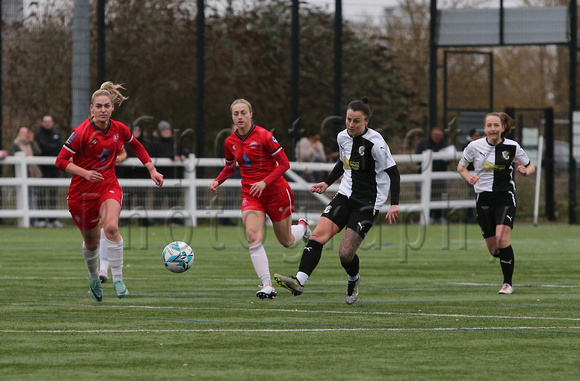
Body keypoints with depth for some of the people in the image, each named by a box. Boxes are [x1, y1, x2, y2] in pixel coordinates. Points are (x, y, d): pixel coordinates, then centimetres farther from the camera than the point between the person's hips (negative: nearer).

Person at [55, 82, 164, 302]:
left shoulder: (119, 129, -4)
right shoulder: (81, 133, -17)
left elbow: (136, 147, 17)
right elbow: (61, 161, -16)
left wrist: (152, 170, 12)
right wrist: (84, 172, -30)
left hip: (109, 186, 2)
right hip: (82, 191, -1)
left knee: (111, 227, -27)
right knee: (91, 242, 11)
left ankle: (118, 279, -21)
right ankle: (94, 278, 42)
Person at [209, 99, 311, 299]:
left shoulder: (263, 136, -15)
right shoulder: (230, 142, 2)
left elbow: (284, 164, -13)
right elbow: (230, 167, 19)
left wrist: (265, 182, -24)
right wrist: (218, 181, 0)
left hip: (275, 191, -3)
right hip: (250, 194, 3)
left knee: (286, 241, 12)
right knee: (253, 236, -21)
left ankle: (302, 227, 49)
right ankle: (267, 285, -22)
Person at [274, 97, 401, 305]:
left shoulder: (375, 143, -16)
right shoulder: (342, 137, 4)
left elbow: (393, 172, -12)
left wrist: (394, 204, -19)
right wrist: (326, 184, 18)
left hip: (368, 203, -6)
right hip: (345, 195, 6)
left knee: (345, 254, -8)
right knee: (318, 235, -16)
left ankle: (353, 280, 26)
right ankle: (299, 281, -24)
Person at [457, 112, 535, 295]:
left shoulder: (512, 147, -3)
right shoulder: (475, 146, 0)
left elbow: (531, 166, 10)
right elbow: (461, 166, 16)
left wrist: (526, 171, -13)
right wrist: (468, 177, -5)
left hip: (505, 197, -2)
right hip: (484, 199, 2)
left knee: (502, 239, -21)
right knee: (493, 249, 5)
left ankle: (508, 283, -6)